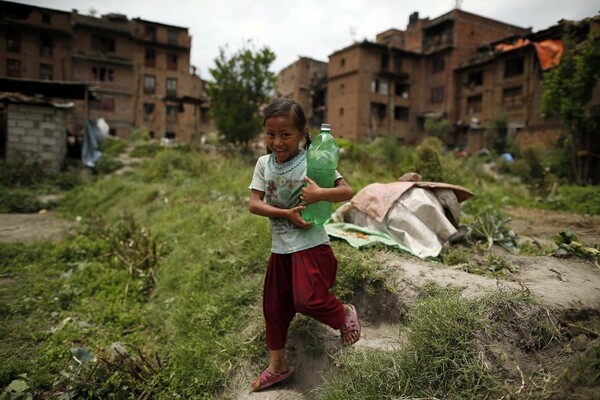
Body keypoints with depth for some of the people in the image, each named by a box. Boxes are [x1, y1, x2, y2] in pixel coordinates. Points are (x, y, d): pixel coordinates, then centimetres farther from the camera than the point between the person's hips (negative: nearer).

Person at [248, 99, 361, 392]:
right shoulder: (264, 163, 0)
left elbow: (347, 192, -11)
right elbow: (254, 204, -8)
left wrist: (319, 194, -28)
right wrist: (287, 213, -19)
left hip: (311, 246, -5)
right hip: (280, 248, 5)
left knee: (307, 299, -21)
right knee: (274, 305, 15)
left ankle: (344, 313, 16)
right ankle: (277, 365, 37)